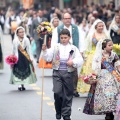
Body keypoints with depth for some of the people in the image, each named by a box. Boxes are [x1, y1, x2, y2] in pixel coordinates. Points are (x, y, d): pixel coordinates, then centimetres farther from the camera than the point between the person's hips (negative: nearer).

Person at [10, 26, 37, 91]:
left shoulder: (26, 40, 4)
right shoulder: (15, 41, -3)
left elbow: (29, 50, 7)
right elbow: (14, 51, -1)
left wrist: (31, 58, 5)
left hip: (26, 57, 2)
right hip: (18, 58, -2)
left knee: (26, 70, 3)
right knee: (18, 70, -5)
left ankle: (23, 84, 12)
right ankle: (19, 84, -2)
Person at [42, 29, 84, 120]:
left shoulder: (73, 49, 4)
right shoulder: (55, 47, 6)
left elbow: (80, 60, -4)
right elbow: (48, 58, 2)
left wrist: (73, 62, -21)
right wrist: (45, 51, -14)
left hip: (68, 73, 0)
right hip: (57, 72, 0)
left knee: (68, 94, 5)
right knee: (57, 92, -12)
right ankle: (58, 113, 8)